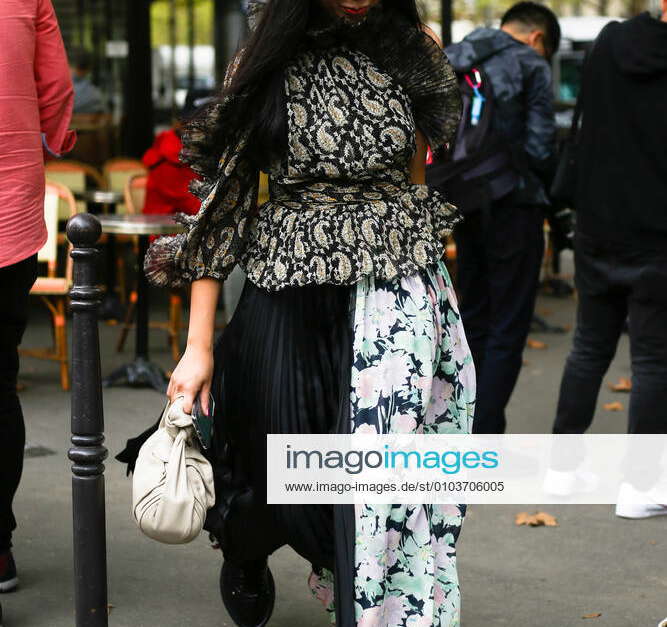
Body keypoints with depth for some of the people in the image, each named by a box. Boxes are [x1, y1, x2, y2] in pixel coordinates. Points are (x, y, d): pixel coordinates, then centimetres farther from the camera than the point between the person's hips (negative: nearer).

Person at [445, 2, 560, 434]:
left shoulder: (450, 61, 11)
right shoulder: (531, 65, -7)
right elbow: (540, 148, -11)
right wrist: (554, 187, 7)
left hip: (466, 206, 6)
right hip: (513, 208, -6)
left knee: (474, 323, 17)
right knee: (508, 331, 1)